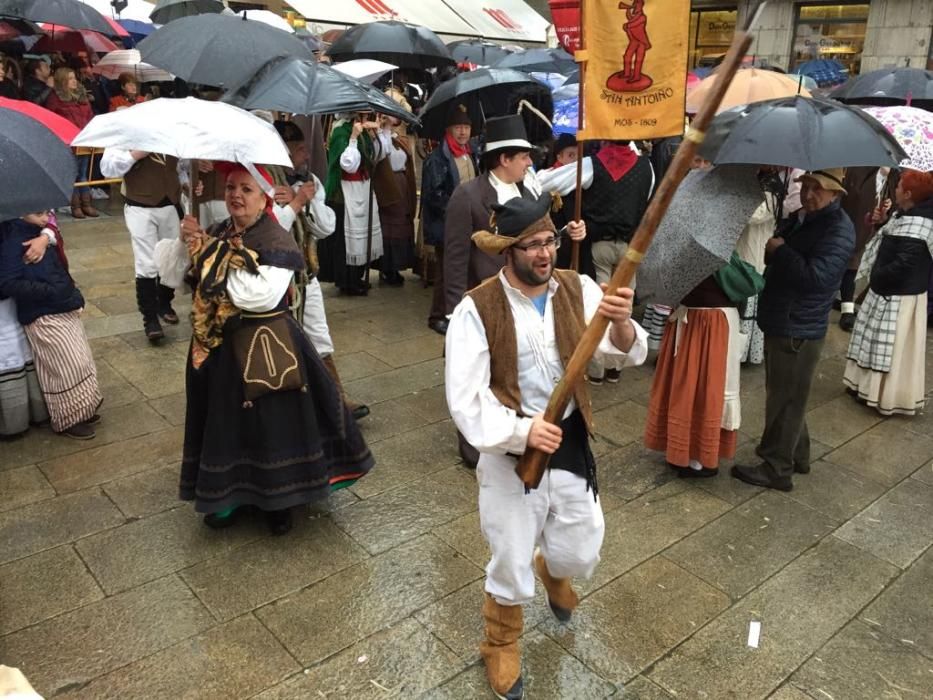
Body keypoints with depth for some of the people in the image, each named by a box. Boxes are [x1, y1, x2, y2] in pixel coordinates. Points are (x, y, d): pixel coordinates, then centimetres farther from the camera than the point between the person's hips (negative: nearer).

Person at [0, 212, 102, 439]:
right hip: (45, 319, -9)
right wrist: (49, 291, -22)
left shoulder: (35, 236, 9)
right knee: (68, 369, 0)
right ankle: (67, 421, 17)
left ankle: (79, 412, 32)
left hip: (63, 312, 9)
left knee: (81, 364, 17)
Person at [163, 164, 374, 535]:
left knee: (271, 424, 4)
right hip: (218, 346, 6)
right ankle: (229, 495, 36)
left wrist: (215, 255, -20)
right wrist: (186, 241, -14)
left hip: (264, 350, -6)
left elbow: (260, 295, -28)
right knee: (224, 423, 16)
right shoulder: (215, 235, 6)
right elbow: (166, 268, 6)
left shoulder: (277, 242, -14)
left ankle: (278, 500, 26)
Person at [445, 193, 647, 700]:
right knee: (512, 563, 11)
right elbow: (464, 398, -19)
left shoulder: (578, 289, -7)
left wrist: (620, 322, -38)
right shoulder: (477, 310, -17)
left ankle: (553, 570, 57)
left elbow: (627, 354, -16)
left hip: (570, 440, 3)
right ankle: (501, 646, 42)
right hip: (510, 449, -3)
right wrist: (521, 431, -30)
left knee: (581, 554, 17)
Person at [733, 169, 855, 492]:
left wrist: (780, 250, -18)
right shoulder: (800, 218, 11)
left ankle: (777, 468, 14)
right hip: (780, 323, 10)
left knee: (785, 400, 1)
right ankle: (797, 455, 38)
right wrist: (773, 251, -3)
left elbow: (817, 277, -29)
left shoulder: (838, 229, -17)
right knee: (787, 397, 22)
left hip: (797, 331, -10)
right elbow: (772, 257, 20)